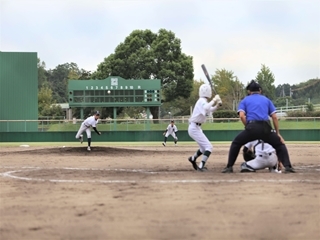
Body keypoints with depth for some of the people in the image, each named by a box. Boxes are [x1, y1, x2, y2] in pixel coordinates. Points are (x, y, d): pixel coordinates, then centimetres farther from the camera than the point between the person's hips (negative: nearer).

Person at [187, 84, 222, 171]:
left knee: (204, 147, 22)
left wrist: (217, 105, 6)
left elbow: (210, 110, 24)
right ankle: (201, 166, -20)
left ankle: (193, 158, 37)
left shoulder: (202, 101, 12)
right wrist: (214, 100, -30)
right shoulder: (202, 101, -16)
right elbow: (206, 108, -38)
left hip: (196, 127, 10)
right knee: (208, 146, -14)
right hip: (194, 127, -10)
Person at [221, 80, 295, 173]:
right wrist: (277, 133, 15)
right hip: (266, 128, 1)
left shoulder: (245, 100, 20)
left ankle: (229, 167, 14)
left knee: (236, 144, 21)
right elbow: (274, 117, 14)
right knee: (280, 144, 18)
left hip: (251, 127, -1)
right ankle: (288, 166, 0)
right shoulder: (267, 100, 24)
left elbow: (242, 116, 1)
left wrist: (248, 128, 10)